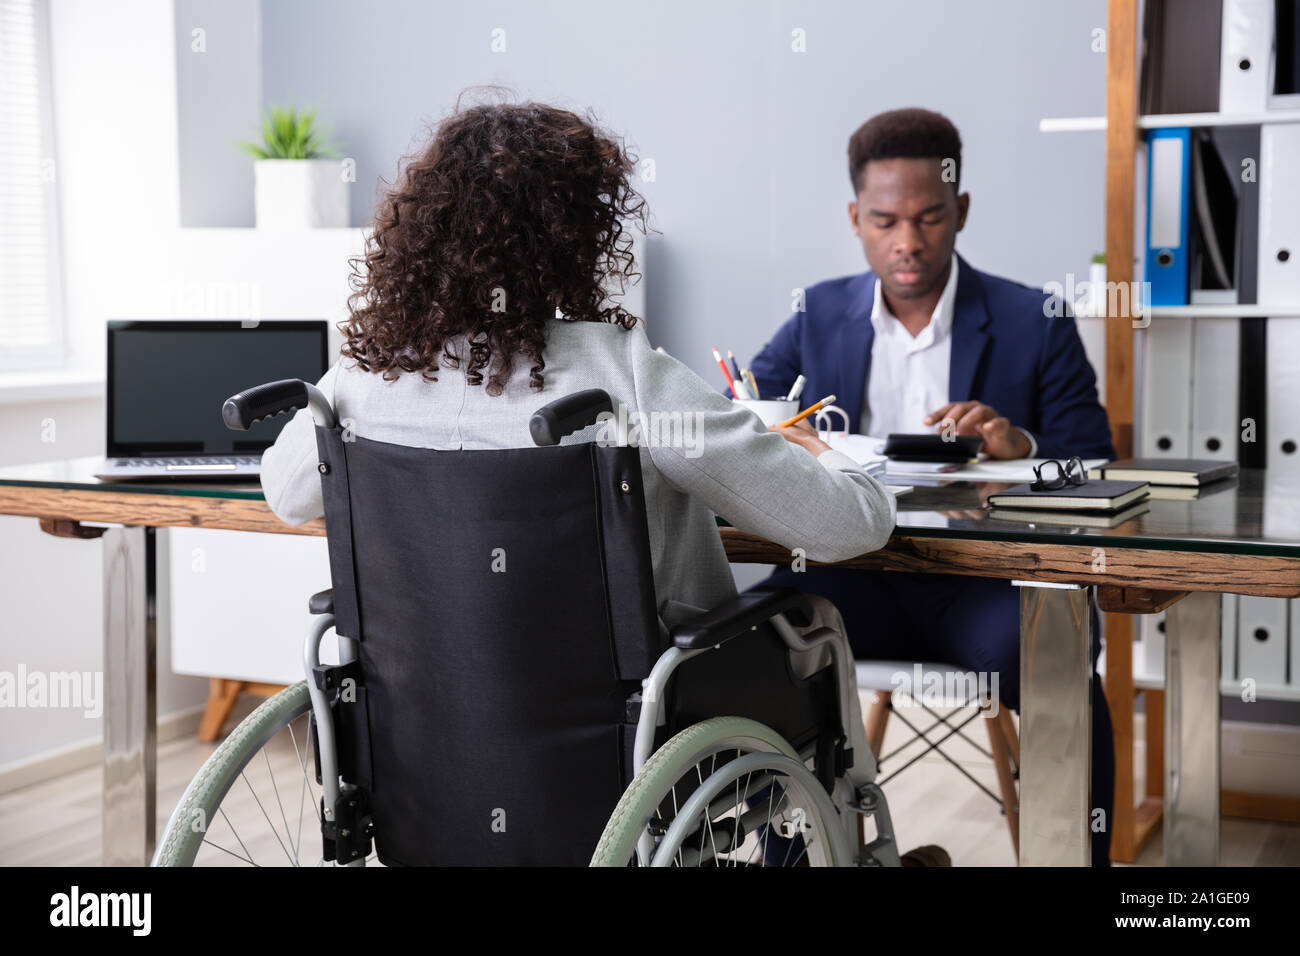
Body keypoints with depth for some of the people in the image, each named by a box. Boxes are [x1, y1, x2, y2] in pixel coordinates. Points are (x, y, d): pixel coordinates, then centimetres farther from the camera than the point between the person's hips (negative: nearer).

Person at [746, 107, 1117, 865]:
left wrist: (1021, 448, -22)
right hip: (856, 576, 2)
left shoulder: (1036, 324, 3)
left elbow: (1096, 475, 1)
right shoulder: (821, 315, 12)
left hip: (988, 580, -2)